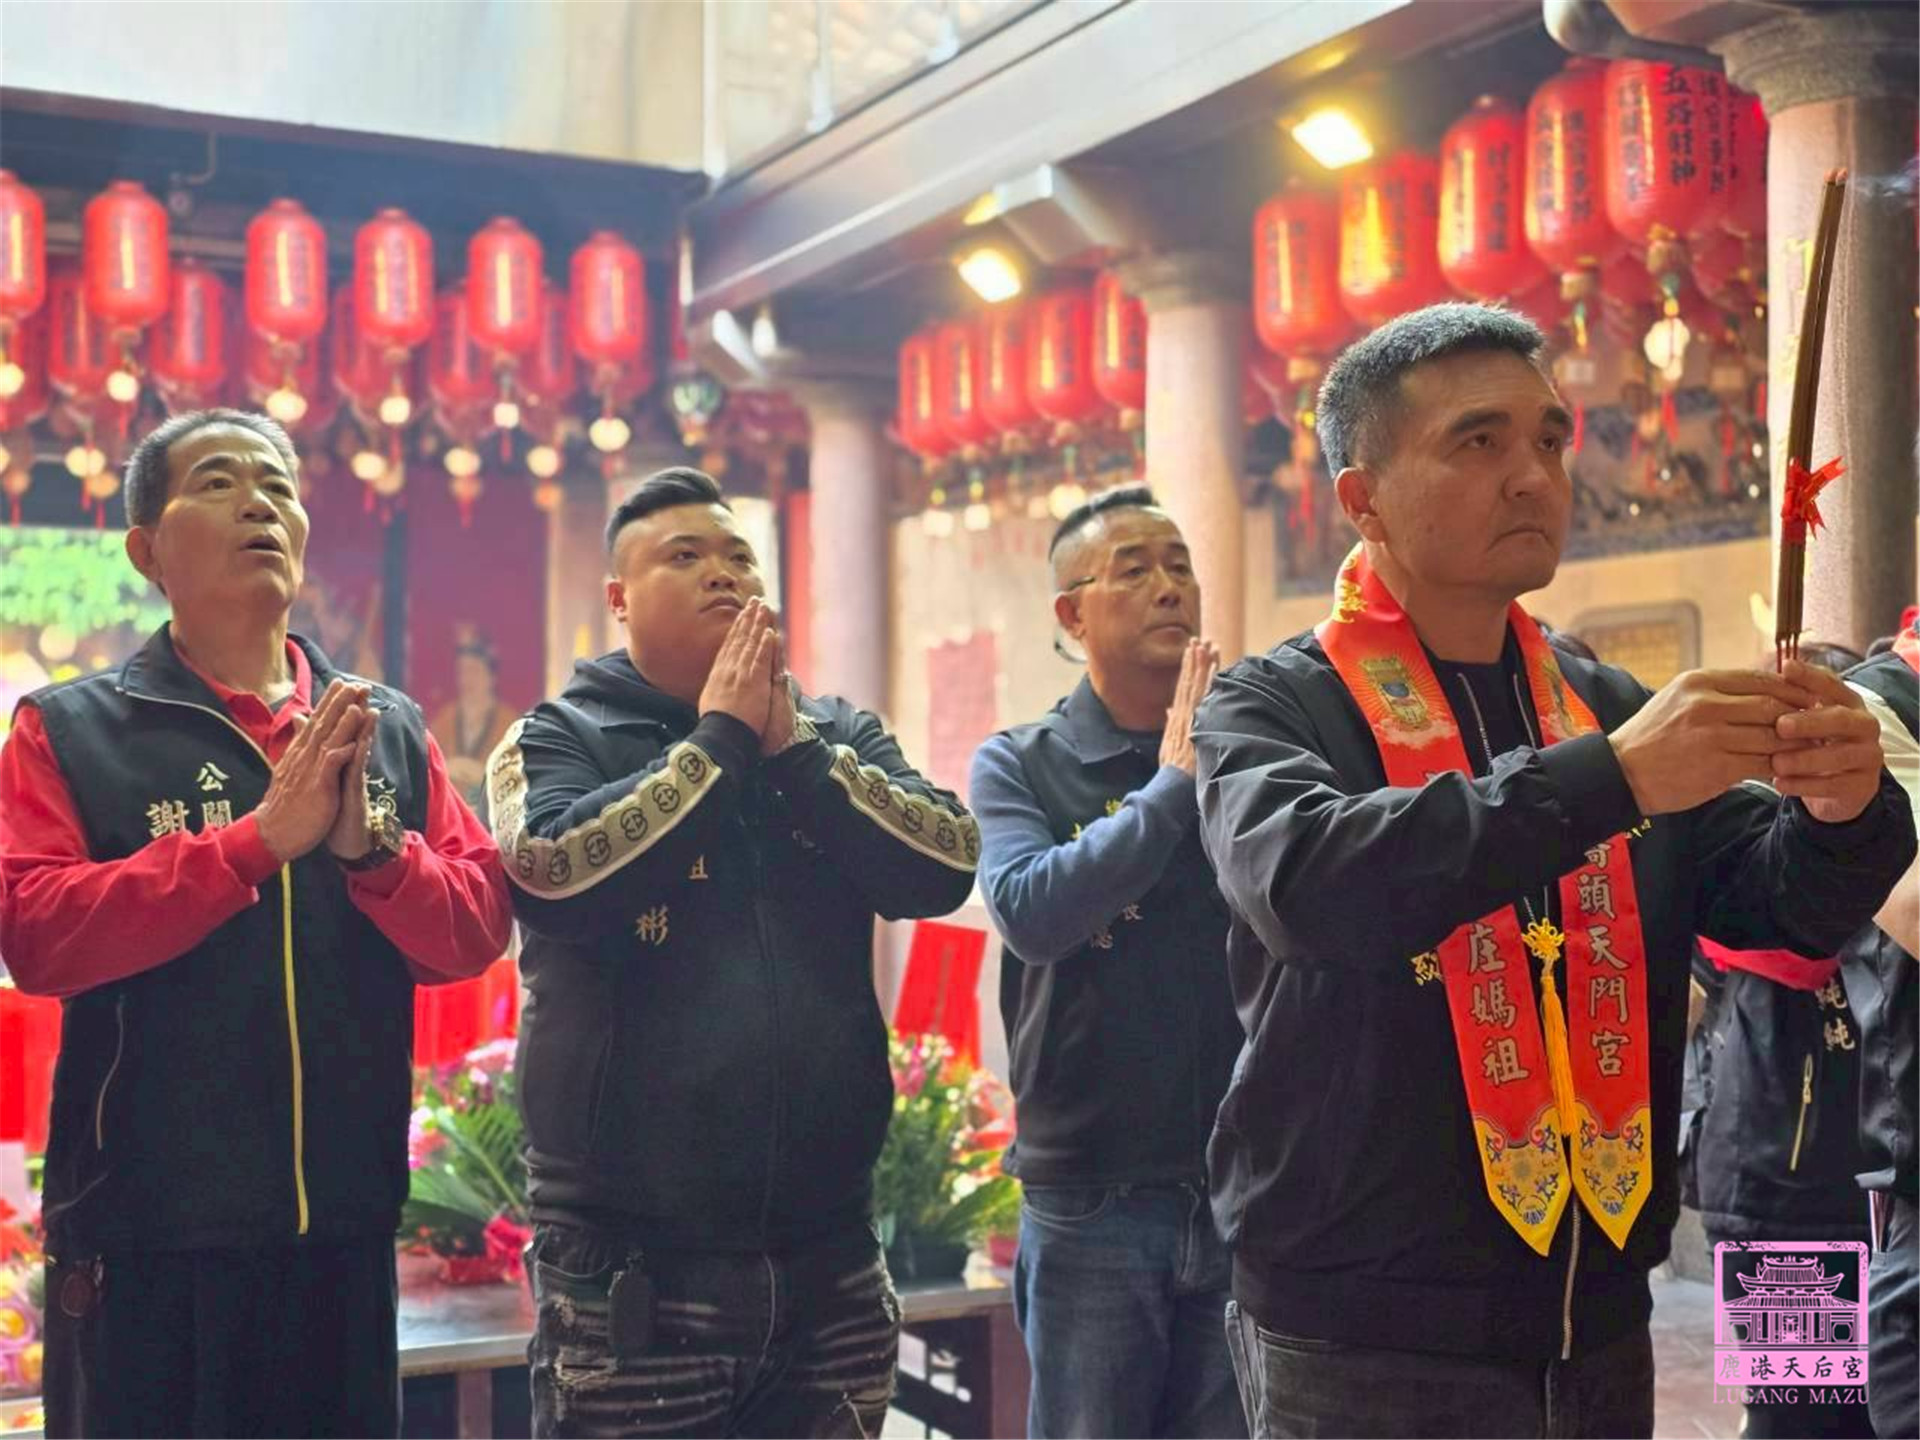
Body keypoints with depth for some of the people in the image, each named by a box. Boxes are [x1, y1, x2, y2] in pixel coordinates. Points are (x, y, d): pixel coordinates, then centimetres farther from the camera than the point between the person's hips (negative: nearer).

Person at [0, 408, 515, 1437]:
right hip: (147, 1229, -3)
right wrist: (260, 839, -22)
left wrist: (372, 848, -17)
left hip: (347, 1217, 4)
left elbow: (478, 930, 2)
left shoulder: (389, 729, 8)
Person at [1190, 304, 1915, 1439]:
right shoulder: (1273, 707, -7)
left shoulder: (1607, 706, 8)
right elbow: (1303, 881, -26)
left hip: (1599, 1325, 5)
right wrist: (1608, 779, -33)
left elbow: (1785, 906, 2)